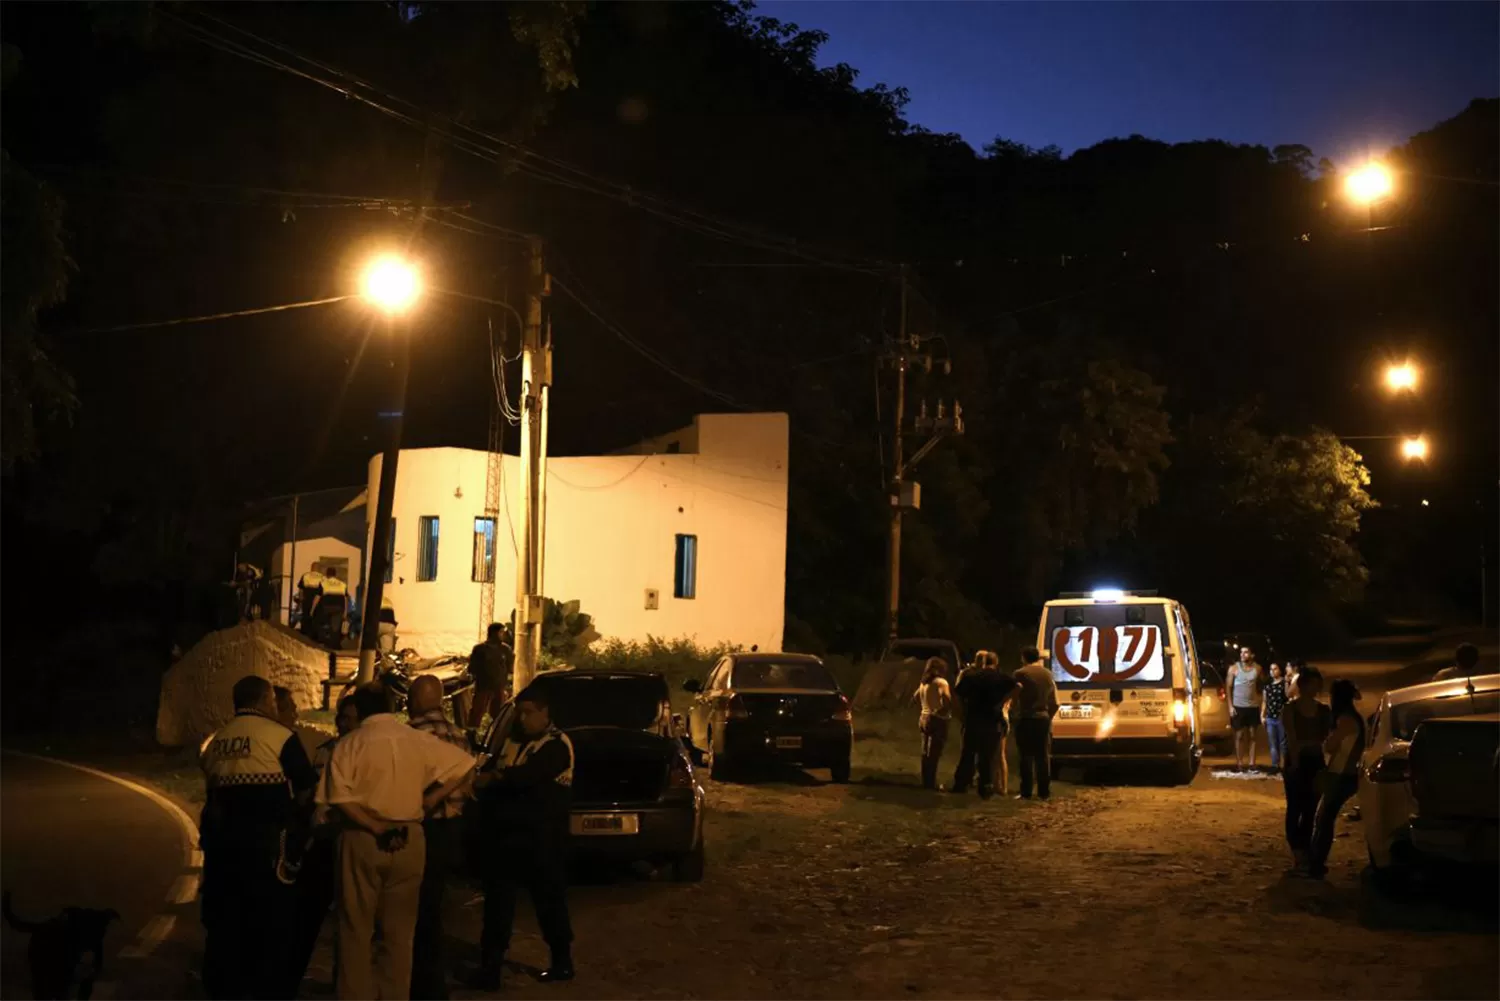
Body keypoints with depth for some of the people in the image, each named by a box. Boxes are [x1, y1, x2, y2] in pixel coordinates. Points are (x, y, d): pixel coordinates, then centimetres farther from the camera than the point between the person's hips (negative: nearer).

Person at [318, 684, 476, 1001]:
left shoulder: (349, 745, -7)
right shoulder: (419, 740, 0)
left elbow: (340, 798, -17)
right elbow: (466, 767, 0)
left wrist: (375, 827, -14)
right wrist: (431, 800, 2)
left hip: (362, 840, -2)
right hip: (409, 839, 3)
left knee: (357, 927, 7)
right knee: (399, 928, 12)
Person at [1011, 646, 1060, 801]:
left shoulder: (1020, 673, -6)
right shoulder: (1048, 674, 9)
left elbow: (1016, 697, -13)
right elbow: (1054, 702, 9)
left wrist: (1014, 715, 0)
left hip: (1025, 719, -4)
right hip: (1043, 718, 4)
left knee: (1027, 756, -1)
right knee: (1043, 756, 8)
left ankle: (1026, 792, -3)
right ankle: (1043, 791, 7)